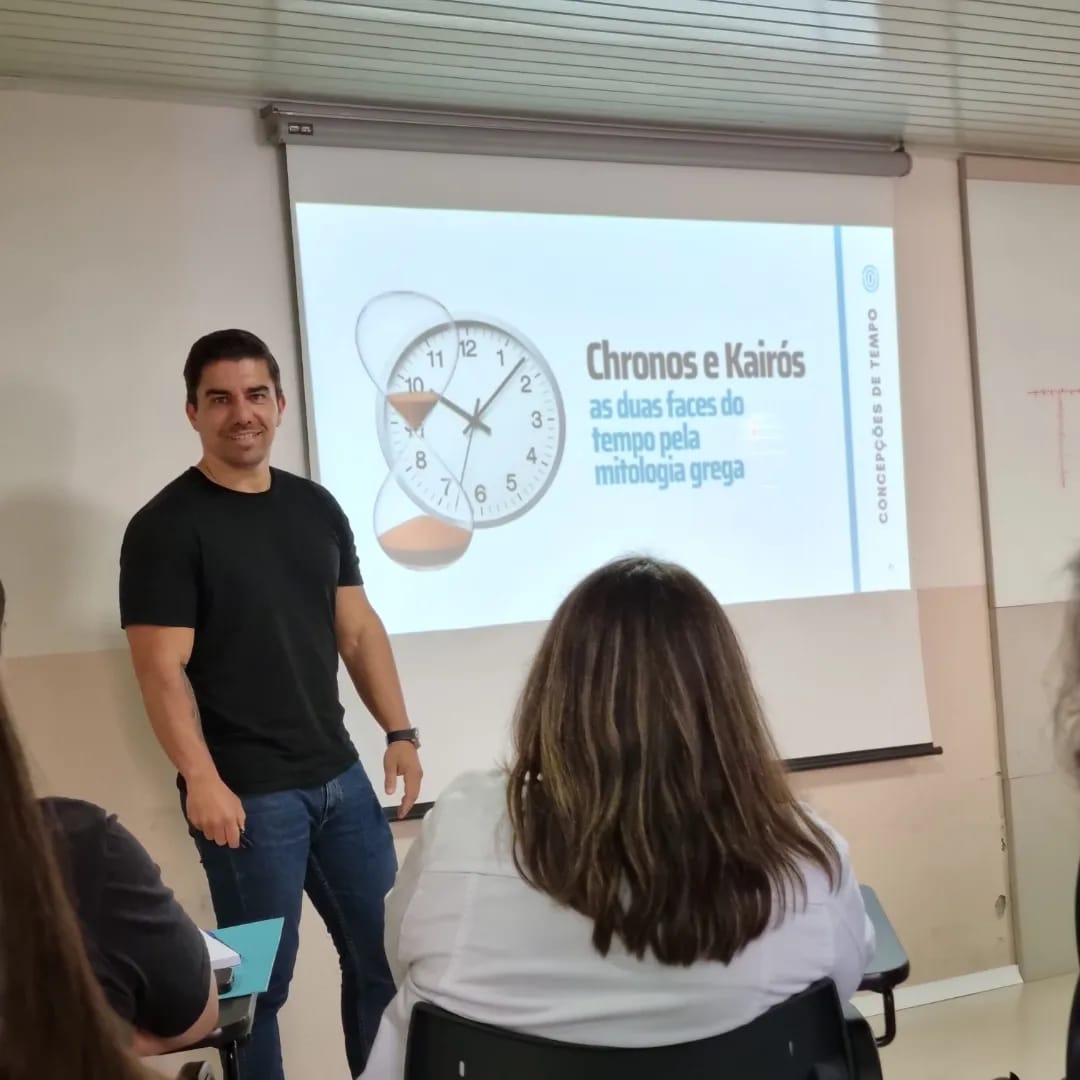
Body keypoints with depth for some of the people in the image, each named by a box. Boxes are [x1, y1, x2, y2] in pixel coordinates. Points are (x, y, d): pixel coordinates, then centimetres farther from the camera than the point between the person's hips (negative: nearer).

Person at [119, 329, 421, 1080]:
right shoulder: (166, 527, -9)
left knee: (387, 952, 15)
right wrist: (201, 780, -24)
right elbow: (163, 671, -14)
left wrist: (399, 731, 5)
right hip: (247, 793, -6)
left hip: (339, 776, 6)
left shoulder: (317, 507, 9)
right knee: (261, 976, 4)